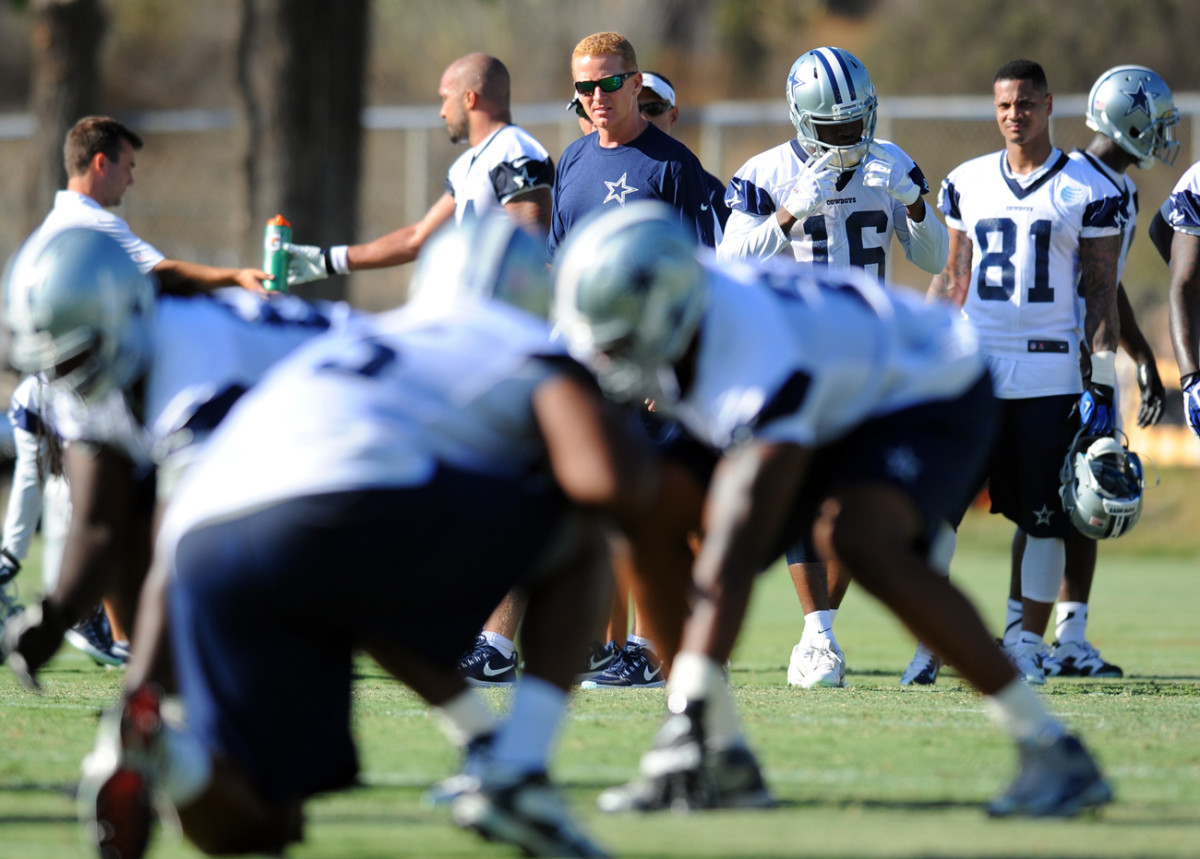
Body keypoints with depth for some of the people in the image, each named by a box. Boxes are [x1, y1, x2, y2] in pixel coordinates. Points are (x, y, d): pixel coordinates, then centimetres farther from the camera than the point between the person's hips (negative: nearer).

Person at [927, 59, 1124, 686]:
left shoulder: (1087, 190, 0)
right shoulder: (966, 184, 10)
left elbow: (1100, 294, 1)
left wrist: (1102, 387, -4)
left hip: (1050, 371, -2)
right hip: (972, 369, 2)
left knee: (1045, 516, 1)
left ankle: (1030, 643, 11)